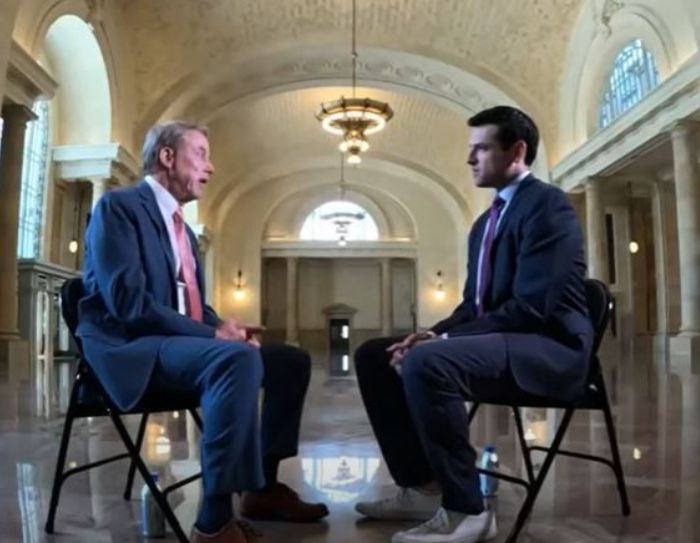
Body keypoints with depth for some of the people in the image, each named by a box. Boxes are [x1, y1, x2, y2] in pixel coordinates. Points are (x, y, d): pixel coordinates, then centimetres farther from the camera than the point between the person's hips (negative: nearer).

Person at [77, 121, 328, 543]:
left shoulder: (184, 230, 21)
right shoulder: (118, 207, -7)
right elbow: (127, 301, -19)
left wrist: (224, 328, -3)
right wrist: (212, 334, -21)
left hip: (181, 344, 9)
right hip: (130, 349, -9)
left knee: (292, 360, 4)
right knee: (239, 359, -35)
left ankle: (263, 486, 10)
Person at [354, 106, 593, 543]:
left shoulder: (547, 204, -11)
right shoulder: (486, 221, 19)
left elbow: (530, 306, -22)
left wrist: (443, 341, -21)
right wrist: (435, 334, -3)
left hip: (548, 346, -10)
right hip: (498, 339, 10)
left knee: (426, 362, -34)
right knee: (374, 355, 5)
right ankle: (421, 487, 7)